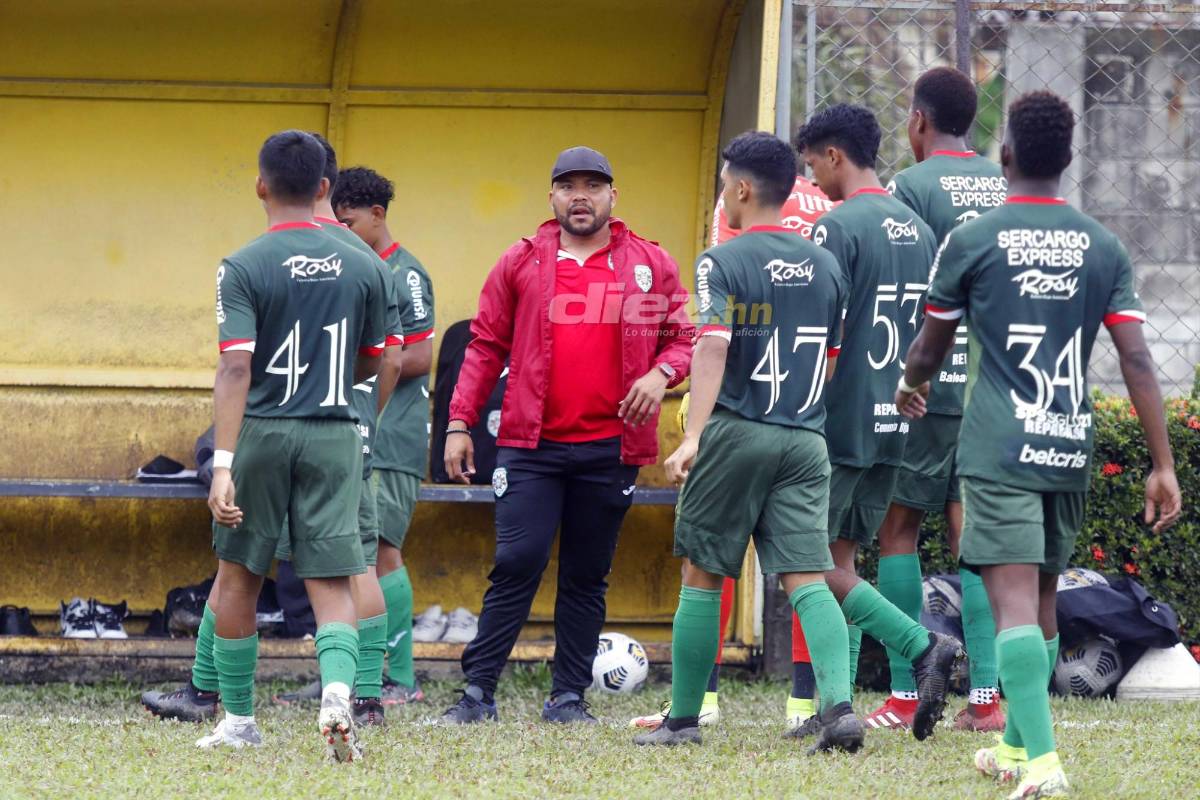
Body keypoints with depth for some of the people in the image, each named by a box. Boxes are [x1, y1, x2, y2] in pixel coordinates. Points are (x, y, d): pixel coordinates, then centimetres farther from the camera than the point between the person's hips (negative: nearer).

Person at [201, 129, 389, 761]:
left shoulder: (244, 269, -8)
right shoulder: (362, 269, 4)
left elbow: (236, 369, -16)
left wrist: (223, 463, -20)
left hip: (263, 432, -2)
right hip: (335, 437, 2)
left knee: (238, 576, 14)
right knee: (332, 582, 1)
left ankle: (238, 720, 20)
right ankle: (337, 691, -25)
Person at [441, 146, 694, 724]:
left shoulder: (651, 265, 8)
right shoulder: (521, 263, 7)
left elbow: (683, 337, 12)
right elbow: (486, 346, 9)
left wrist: (660, 373, -10)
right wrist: (459, 422, 2)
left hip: (610, 448, 1)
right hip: (531, 445, -1)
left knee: (587, 576, 7)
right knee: (517, 563, -8)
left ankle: (569, 696, 13)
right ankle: (478, 690, -4)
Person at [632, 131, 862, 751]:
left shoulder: (723, 262, -6)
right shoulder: (825, 266, 11)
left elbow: (713, 346, -18)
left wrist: (692, 436, -26)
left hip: (735, 435, -4)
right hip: (806, 439, 4)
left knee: (702, 576, 7)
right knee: (806, 579, -2)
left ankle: (684, 718, 13)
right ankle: (839, 705, -22)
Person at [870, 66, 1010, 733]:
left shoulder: (909, 188, -7)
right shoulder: (1008, 186, 9)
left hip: (925, 382, -5)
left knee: (897, 527, 5)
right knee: (971, 533, 8)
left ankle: (905, 694, 0)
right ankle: (987, 694, 0)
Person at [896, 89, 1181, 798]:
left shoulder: (971, 242, -2)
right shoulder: (1104, 248, 5)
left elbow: (931, 347, 10)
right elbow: (1137, 360, -2)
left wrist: (910, 387, 34)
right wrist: (1163, 466, 0)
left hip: (999, 450, -4)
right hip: (1072, 449, 4)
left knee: (1015, 599, -12)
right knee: (1042, 598, 19)